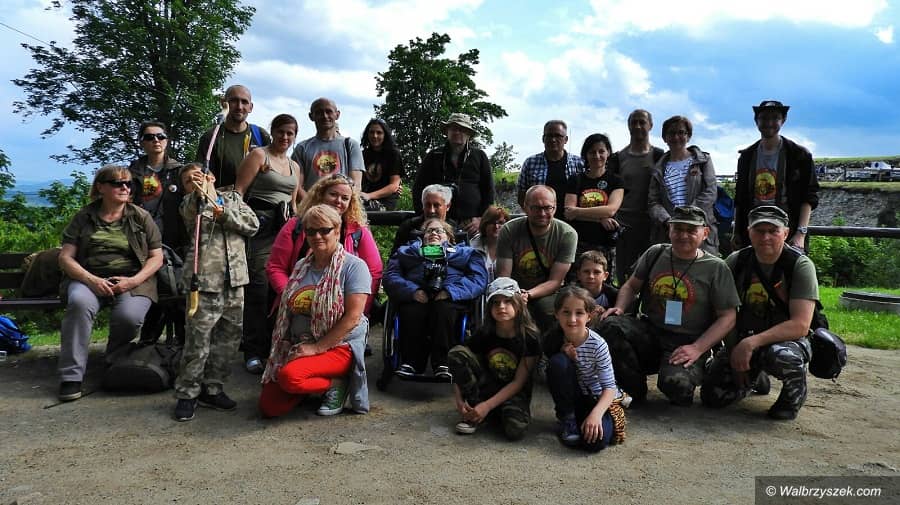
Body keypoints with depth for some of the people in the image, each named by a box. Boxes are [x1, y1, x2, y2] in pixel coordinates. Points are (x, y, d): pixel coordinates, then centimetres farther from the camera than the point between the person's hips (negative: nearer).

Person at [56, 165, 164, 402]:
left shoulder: (141, 217, 9)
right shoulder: (84, 217, 10)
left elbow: (156, 257, 7)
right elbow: (65, 257, 4)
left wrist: (133, 281, -10)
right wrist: (91, 280, -14)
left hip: (133, 279, 0)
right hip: (89, 278, 1)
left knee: (129, 315, -32)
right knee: (80, 303, -34)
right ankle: (71, 376, -24)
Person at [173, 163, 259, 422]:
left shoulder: (233, 198, 17)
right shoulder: (190, 203, 7)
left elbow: (252, 224, 4)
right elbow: (190, 212, -19)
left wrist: (225, 214, -9)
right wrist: (198, 193, -39)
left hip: (235, 281, 4)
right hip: (205, 281, -4)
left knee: (229, 337, 10)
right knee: (198, 340, -5)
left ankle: (213, 388, 24)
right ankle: (187, 393, 9)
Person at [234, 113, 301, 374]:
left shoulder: (295, 166, 21)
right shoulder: (259, 155, 2)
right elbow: (238, 191, -5)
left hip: (284, 226, 6)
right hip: (260, 225, -6)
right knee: (259, 286, -11)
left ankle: (273, 346, 13)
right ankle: (253, 351, -4)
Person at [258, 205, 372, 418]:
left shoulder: (353, 266, -8)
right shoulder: (301, 267, 12)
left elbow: (353, 316, -16)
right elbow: (286, 312, 15)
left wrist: (317, 347, -18)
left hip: (339, 346, -6)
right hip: (300, 346, 7)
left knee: (290, 376, -33)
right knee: (269, 407, -7)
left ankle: (338, 384, -3)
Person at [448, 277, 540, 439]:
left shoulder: (529, 336, -16)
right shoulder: (484, 334, -8)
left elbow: (519, 382, -15)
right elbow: (459, 365, -5)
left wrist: (487, 405, -22)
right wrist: (459, 400, -20)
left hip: (513, 391, -2)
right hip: (487, 387, 3)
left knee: (515, 429, -35)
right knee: (456, 352, -21)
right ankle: (476, 412, -10)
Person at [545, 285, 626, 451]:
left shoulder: (597, 345, -21)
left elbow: (610, 387, -19)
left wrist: (596, 413, -36)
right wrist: (563, 355, -22)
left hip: (595, 398, -3)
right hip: (570, 396, 3)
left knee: (596, 441, -33)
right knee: (558, 361, -28)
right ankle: (567, 419, -10)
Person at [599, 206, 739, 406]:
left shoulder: (716, 268, 0)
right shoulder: (655, 254, 10)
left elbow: (727, 318, -2)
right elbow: (631, 286, 19)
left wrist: (697, 348, -15)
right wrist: (619, 308, -4)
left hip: (686, 343, -3)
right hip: (649, 331, 4)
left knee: (676, 383, -35)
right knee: (609, 325, -26)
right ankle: (635, 391, -6)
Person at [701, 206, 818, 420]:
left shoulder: (801, 266, -14)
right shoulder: (736, 261, -3)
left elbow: (800, 325, -23)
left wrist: (752, 343, -31)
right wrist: (735, 351, -8)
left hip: (788, 339, -4)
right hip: (743, 340, 4)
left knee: (779, 355, -39)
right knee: (713, 395, -11)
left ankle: (795, 390, -2)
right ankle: (755, 377, 22)